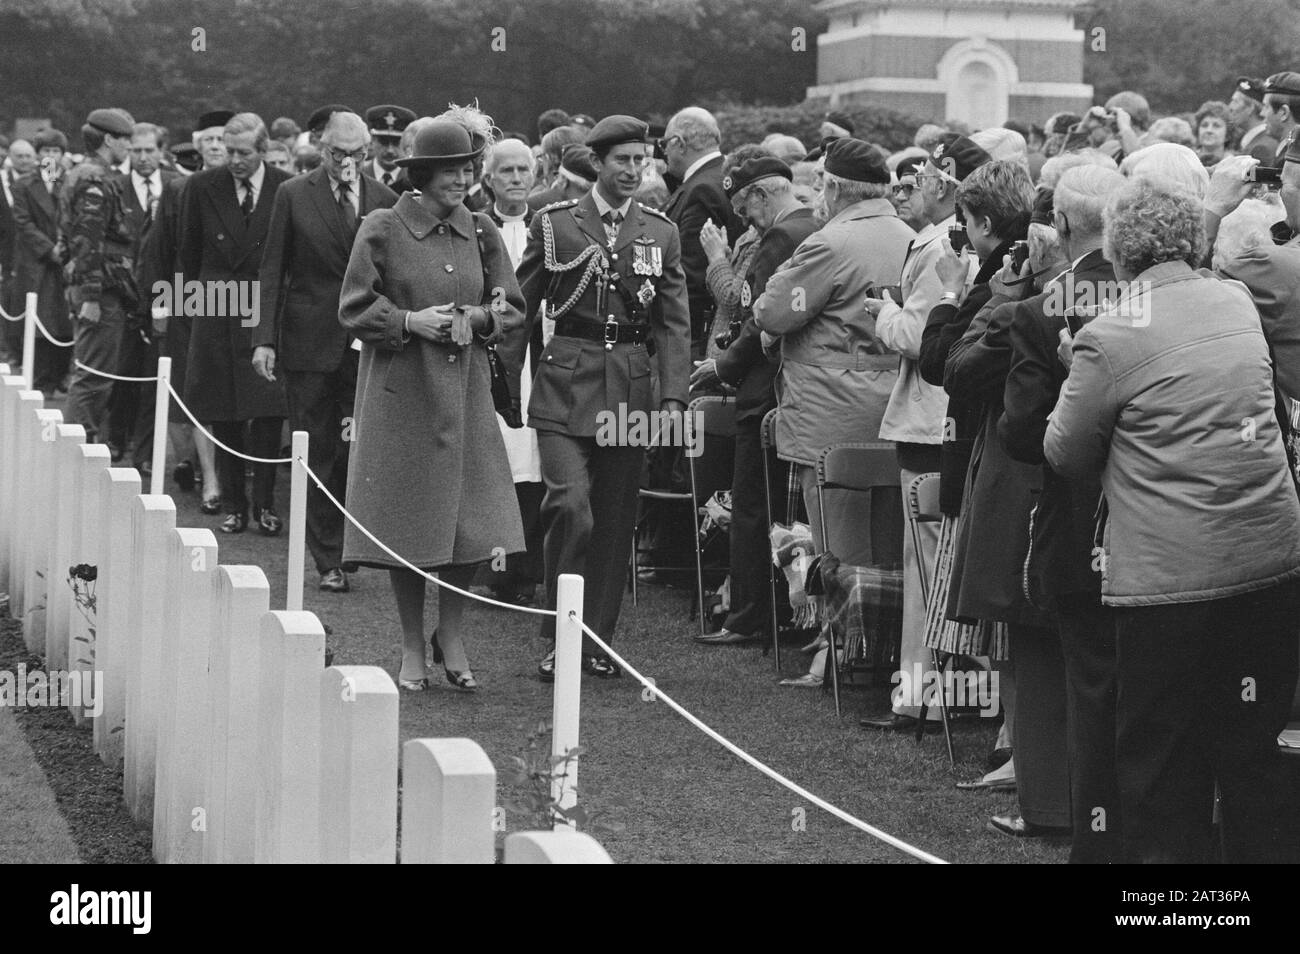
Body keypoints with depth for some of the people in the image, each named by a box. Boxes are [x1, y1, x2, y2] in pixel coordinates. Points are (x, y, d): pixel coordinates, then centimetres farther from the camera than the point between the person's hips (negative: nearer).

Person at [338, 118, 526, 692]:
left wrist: (477, 318, -9)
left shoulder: (481, 231, 7)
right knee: (407, 522, 2)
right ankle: (412, 649, 14)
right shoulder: (382, 230, -4)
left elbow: (511, 308, 11)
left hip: (465, 392, 3)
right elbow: (353, 309, -3)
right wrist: (409, 321, -17)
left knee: (466, 517, 0)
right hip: (401, 392, -3)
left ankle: (451, 638, 18)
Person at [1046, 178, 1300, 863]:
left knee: (1162, 774, 6)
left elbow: (1067, 456, 0)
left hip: (1171, 577, -5)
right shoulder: (1239, 302, 7)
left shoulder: (1107, 339, -11)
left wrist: (1074, 379, 16)